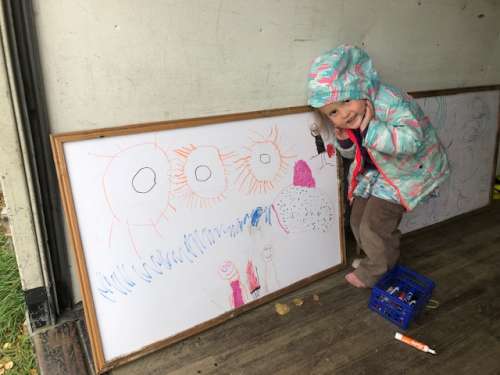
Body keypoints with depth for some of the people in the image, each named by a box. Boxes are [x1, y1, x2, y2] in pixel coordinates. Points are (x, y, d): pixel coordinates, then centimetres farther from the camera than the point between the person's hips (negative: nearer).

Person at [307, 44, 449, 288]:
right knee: (358, 220, 13)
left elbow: (413, 140, -42)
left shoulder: (389, 101, -33)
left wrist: (370, 128, -43)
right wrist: (344, 142, -18)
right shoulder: (340, 122, -12)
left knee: (374, 227, -4)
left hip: (405, 171, -7)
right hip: (373, 171, 7)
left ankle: (373, 273, 25)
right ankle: (382, 260, 41)